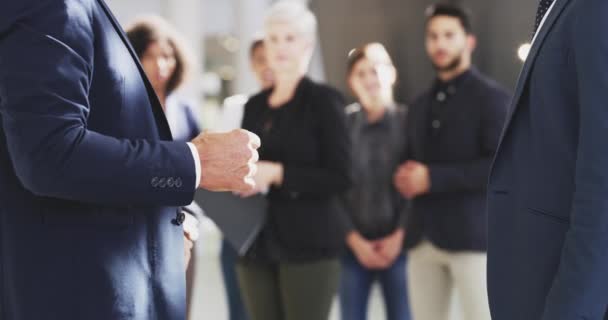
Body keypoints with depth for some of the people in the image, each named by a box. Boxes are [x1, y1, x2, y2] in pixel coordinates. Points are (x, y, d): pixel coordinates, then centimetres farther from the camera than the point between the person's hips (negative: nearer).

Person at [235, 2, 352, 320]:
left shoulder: (323, 100, -3)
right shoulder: (255, 105, 15)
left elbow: (340, 177, -9)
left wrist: (277, 174, -17)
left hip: (308, 246, -5)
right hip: (257, 246, 6)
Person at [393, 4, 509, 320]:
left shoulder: (491, 96, -2)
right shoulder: (421, 104, 19)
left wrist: (433, 179, -15)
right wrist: (406, 178, 0)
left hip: (471, 236, -6)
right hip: (423, 239, 6)